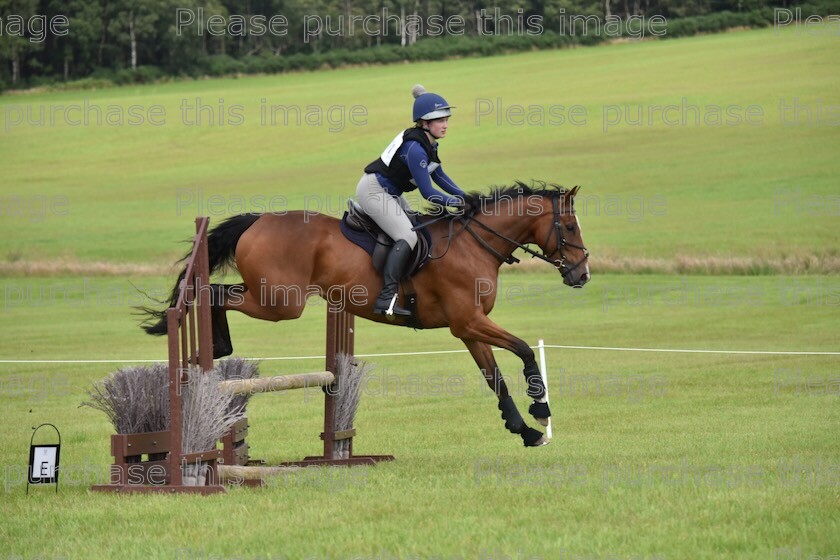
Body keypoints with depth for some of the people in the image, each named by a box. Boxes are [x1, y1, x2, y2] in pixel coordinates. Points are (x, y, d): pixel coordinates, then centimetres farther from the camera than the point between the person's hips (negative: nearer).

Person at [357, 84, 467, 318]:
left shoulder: (428, 143, 6)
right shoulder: (415, 148, -25)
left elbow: (438, 175, 18)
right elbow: (427, 192, -23)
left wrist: (464, 197, 10)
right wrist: (456, 202, -14)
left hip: (388, 192, 11)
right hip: (373, 190, -11)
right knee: (407, 237, -22)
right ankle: (387, 298, -31)